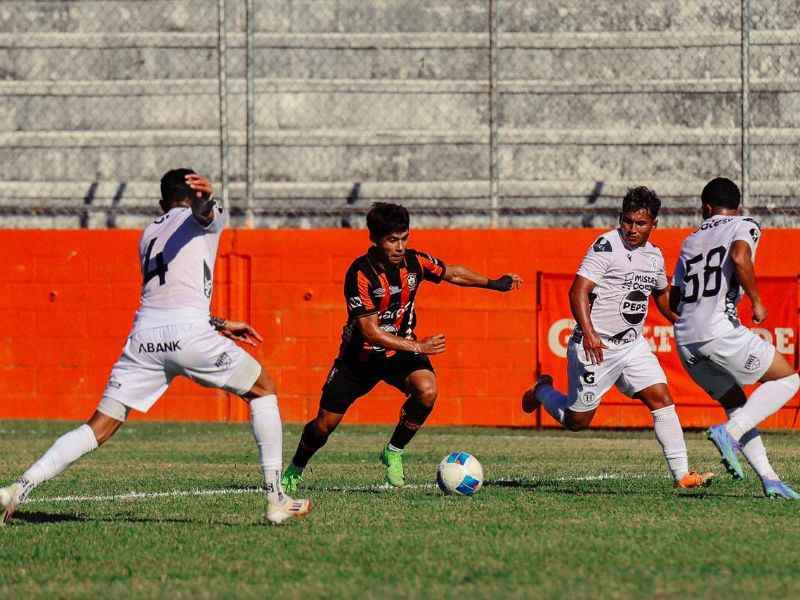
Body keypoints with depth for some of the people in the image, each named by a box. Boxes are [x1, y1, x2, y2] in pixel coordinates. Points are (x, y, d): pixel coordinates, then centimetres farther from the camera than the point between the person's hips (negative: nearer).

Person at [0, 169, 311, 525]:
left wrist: (218, 325, 46)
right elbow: (204, 212, -13)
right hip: (188, 332, -5)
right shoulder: (206, 220, 14)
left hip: (144, 334, 5)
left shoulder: (149, 234, 31)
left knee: (100, 427, 8)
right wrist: (207, 198, -37)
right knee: (263, 390, 13)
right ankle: (276, 500, 7)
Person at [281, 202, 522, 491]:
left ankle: (393, 453, -6)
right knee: (326, 422, 2)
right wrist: (417, 346, -34)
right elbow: (370, 331, -30)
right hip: (360, 355, -3)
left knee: (426, 390, -28)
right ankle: (294, 471, 32)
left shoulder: (414, 261, -13)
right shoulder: (360, 274, -27)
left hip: (400, 350, 3)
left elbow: (452, 273, 10)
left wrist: (492, 283, 7)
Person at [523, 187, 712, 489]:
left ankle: (681, 474, -9)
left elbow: (662, 295, 28)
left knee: (661, 398, -9)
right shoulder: (607, 246, -15)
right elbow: (578, 291, -21)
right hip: (596, 346, -6)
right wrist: (588, 333, -33)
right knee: (577, 421, 3)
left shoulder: (654, 256, 8)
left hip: (632, 343, 6)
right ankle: (542, 391, 35)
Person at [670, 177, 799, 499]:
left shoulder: (690, 242, 22)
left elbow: (674, 300, 21)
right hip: (720, 331, -7)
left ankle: (769, 478, 4)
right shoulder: (744, 226, 6)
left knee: (736, 404, 17)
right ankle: (729, 432, -13)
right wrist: (757, 301, -7)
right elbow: (740, 258, -17)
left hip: (685, 340, 7)